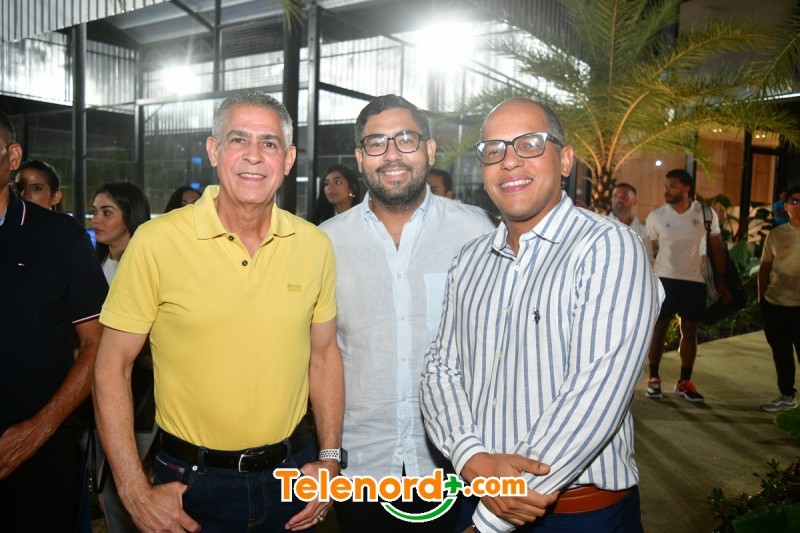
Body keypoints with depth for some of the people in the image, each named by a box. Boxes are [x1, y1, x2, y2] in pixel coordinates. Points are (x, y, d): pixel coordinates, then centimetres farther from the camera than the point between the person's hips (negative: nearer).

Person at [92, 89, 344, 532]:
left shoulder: (315, 245, -3)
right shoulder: (156, 241, -13)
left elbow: (324, 353, 6)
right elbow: (113, 366, -8)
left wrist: (330, 459, 2)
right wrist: (136, 493, -10)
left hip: (293, 474, 3)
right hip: (191, 480, -2)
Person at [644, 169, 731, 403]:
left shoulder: (706, 214, -3)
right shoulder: (656, 216, -4)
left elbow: (717, 248, 5)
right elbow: (650, 251, 2)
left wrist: (721, 281, 5)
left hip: (695, 281, 1)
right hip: (664, 279, -1)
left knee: (690, 331, 7)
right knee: (658, 329, 2)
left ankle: (684, 382, 18)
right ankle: (653, 379, 13)